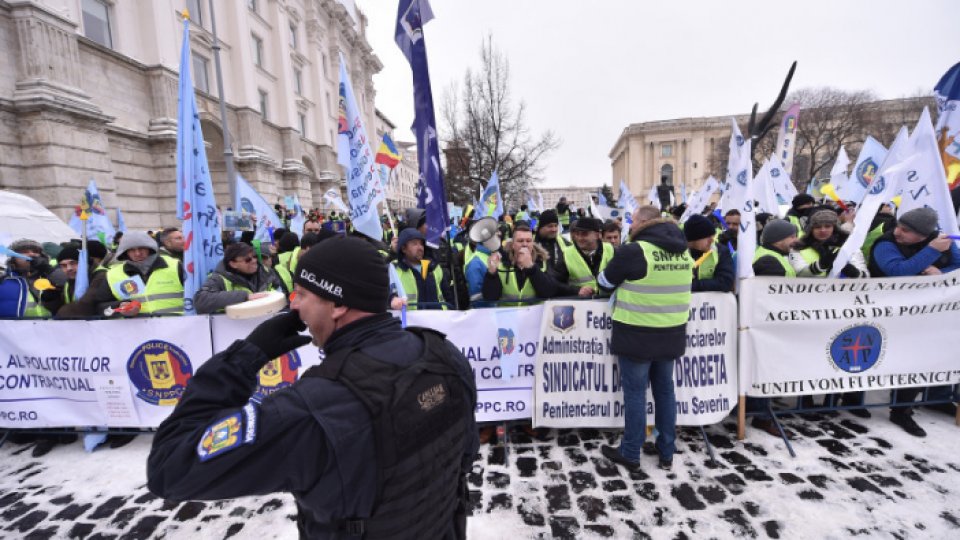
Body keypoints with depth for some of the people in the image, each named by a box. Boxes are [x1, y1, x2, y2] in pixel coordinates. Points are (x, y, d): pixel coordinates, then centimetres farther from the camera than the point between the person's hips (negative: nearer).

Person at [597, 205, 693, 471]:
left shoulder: (634, 250, -16)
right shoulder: (682, 250, 5)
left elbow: (605, 281, -4)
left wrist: (627, 281, 18)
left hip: (637, 334, -6)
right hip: (670, 334, 7)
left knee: (635, 392, 5)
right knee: (665, 390, 17)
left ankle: (630, 454, 18)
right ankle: (667, 452, 30)